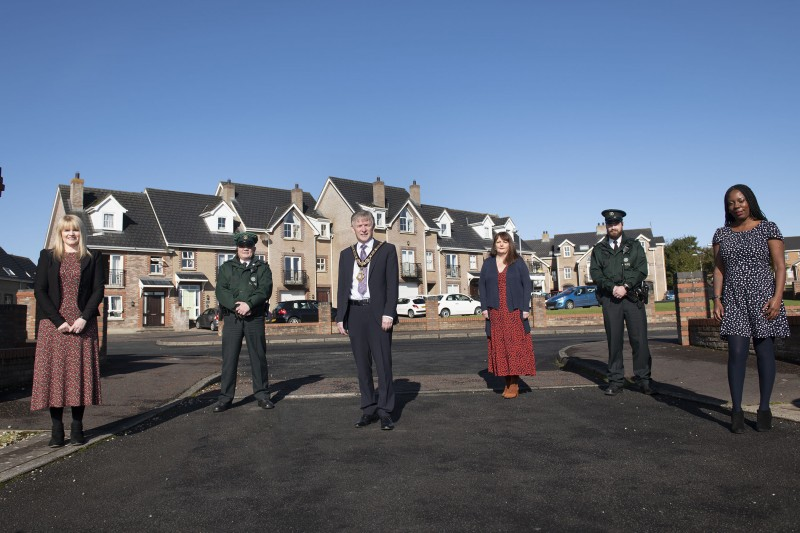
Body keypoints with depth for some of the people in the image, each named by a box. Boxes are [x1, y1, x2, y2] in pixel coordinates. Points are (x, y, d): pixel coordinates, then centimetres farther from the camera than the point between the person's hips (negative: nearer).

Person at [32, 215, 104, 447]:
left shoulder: (92, 258, 9)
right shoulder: (47, 256, 9)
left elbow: (98, 291, 3)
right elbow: (39, 290, 2)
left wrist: (84, 318, -11)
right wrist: (58, 321, -9)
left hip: (83, 325, 0)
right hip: (54, 324, 0)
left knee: (80, 373, -1)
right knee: (54, 373, -1)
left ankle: (77, 428, 7)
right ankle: (56, 430, 5)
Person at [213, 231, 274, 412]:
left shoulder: (262, 267, 11)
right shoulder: (226, 267, 14)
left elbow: (265, 289, -5)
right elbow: (221, 291, 0)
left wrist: (249, 304, -19)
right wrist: (236, 306, -14)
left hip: (255, 318, -1)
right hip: (232, 317, 1)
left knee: (258, 357, 3)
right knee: (229, 358, 0)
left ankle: (262, 395, 11)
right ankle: (225, 397, 7)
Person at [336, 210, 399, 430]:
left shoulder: (387, 250, 3)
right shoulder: (346, 254, 14)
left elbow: (393, 284, -3)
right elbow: (342, 287, 14)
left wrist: (388, 314, -13)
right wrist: (340, 317, 7)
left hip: (378, 313, -4)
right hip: (354, 312, 4)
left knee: (383, 363, -2)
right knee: (362, 364, 7)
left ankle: (385, 412, 6)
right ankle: (368, 410, 16)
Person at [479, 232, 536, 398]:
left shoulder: (518, 262, 4)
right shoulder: (488, 264, 10)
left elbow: (527, 284, 1)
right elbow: (481, 286, 10)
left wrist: (526, 308, -7)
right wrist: (484, 308, 0)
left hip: (514, 311, -2)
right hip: (495, 313, 3)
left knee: (515, 345, -4)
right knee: (499, 346, 1)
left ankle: (514, 384, -1)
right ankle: (507, 381, 8)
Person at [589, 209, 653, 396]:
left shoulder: (634, 245, 12)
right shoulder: (599, 249, 13)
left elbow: (641, 270, 2)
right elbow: (595, 273, 3)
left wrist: (625, 286, -11)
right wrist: (613, 287, -11)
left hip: (632, 297, 0)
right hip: (610, 299, 1)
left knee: (639, 339, -3)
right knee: (614, 340, 1)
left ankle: (643, 379, 6)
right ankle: (616, 380, 7)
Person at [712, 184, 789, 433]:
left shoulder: (768, 229, 3)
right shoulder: (722, 234, 10)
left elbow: (780, 266, -2)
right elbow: (719, 269, 10)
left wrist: (777, 297, -13)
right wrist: (717, 299, 0)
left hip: (763, 297, -1)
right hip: (734, 301, 2)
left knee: (764, 352, 1)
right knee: (737, 352, -7)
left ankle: (764, 409, 13)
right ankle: (737, 410, -4)